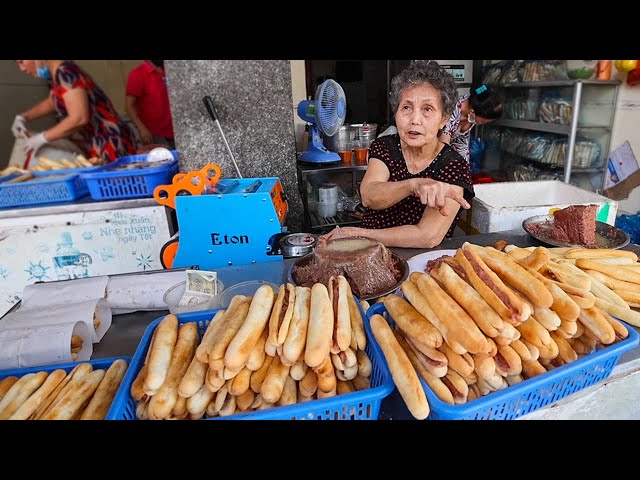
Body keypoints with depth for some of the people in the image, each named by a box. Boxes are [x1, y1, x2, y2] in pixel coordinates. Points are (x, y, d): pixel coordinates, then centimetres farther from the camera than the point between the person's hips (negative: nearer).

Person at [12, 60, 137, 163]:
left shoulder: (65, 71, -15)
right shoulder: (57, 74, 14)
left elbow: (79, 118, -25)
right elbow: (52, 102, 36)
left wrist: (41, 138, -12)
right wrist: (22, 117, 24)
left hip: (112, 148, -10)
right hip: (97, 150, 10)